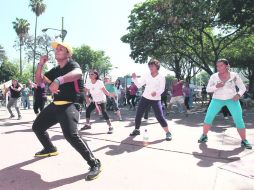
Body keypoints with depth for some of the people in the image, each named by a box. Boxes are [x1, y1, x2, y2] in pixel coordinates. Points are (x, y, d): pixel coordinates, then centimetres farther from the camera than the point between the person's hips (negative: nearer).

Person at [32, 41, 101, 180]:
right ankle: (50, 149, 45)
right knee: (37, 127, 22)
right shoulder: (55, 70, 16)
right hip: (55, 105, 9)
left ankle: (94, 164, -19)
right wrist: (40, 64, 4)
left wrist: (58, 80, -51)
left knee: (71, 135, -30)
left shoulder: (72, 64, -9)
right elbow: (38, 80, 19)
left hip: (69, 105, -9)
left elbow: (78, 73, -35)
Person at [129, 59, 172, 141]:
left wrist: (156, 92, -34)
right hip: (145, 98, 4)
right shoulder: (147, 76, 7)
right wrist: (134, 78, -7)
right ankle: (136, 130, 28)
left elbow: (162, 89, -14)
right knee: (138, 115, 7)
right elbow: (139, 85, 8)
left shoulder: (161, 77, -5)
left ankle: (168, 133, 6)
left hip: (156, 100, -4)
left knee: (160, 117, -10)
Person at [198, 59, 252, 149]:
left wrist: (238, 95, -20)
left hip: (232, 99, -1)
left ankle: (244, 141, 9)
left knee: (239, 120, -9)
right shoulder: (214, 76, -5)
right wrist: (216, 86, -22)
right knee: (208, 117, -5)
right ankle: (204, 136, 13)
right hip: (217, 100, 1)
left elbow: (243, 88, 0)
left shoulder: (234, 76, -6)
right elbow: (208, 89, -3)